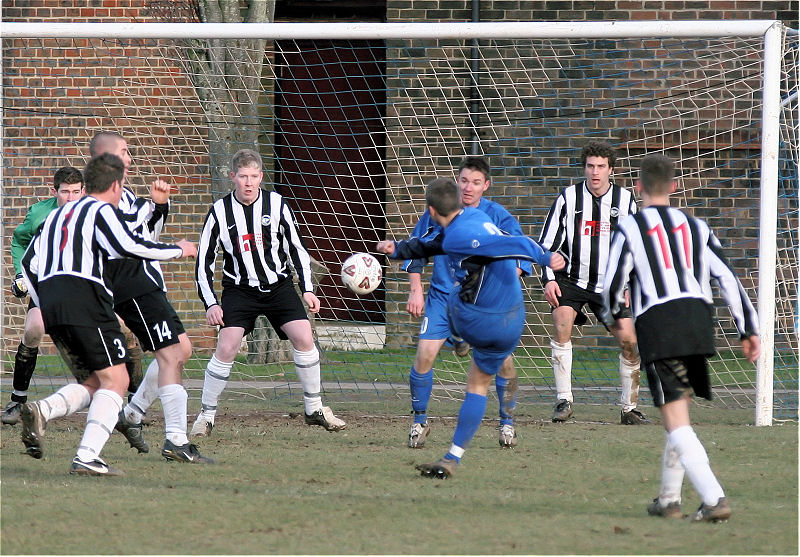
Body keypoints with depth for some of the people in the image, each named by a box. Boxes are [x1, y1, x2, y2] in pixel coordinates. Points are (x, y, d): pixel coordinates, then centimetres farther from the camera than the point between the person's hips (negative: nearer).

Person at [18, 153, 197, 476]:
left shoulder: (57, 215, 25)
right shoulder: (101, 211, 2)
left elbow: (29, 264, 22)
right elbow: (127, 246, -13)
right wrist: (177, 250, -1)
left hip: (51, 304, 8)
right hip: (84, 299, -8)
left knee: (93, 382, 15)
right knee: (115, 379, -4)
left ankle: (40, 412, -13)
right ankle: (87, 458, -20)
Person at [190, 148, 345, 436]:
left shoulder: (276, 204, -5)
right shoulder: (220, 212, -8)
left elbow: (296, 247, 6)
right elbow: (204, 261, -2)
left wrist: (307, 290, 0)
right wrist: (211, 303, -10)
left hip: (278, 285, 1)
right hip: (239, 290, -1)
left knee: (304, 338, -13)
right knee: (226, 348, -16)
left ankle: (314, 409, 4)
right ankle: (206, 416, -2)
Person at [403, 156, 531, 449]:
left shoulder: (498, 216, -6)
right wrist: (415, 290, 1)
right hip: (443, 295, 0)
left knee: (502, 359, -11)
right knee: (424, 354, -15)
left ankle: (507, 422, 12)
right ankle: (419, 421, 5)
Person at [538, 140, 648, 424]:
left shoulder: (625, 200, 1)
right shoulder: (568, 198, -3)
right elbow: (548, 242, 1)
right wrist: (549, 279, -10)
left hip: (610, 285, 2)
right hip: (571, 281, -2)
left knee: (630, 341, -7)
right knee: (561, 325, -26)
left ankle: (629, 408, 9)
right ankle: (564, 400, -21)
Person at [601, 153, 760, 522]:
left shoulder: (629, 229, 5)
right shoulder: (695, 227, 18)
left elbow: (613, 286, 1)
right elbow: (727, 277, 11)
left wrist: (613, 316, 23)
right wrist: (749, 329, 12)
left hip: (657, 325, -5)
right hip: (699, 319, 5)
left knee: (676, 421, -7)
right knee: (678, 414, 20)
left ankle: (714, 499, -21)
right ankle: (669, 499, 27)